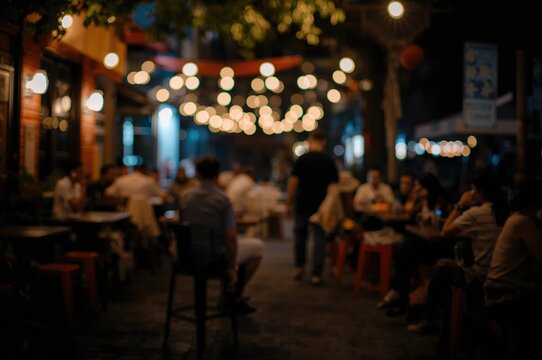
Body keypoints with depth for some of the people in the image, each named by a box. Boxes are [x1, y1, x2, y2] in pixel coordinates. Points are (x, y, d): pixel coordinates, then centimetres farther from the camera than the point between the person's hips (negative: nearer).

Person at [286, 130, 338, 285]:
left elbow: (293, 182, -8)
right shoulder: (329, 161, -3)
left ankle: (299, 267, 25)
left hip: (302, 204, 0)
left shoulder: (302, 159, -6)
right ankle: (316, 274, 0)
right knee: (319, 238, 4)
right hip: (321, 206, 0)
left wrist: (289, 203, -1)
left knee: (300, 234, 18)